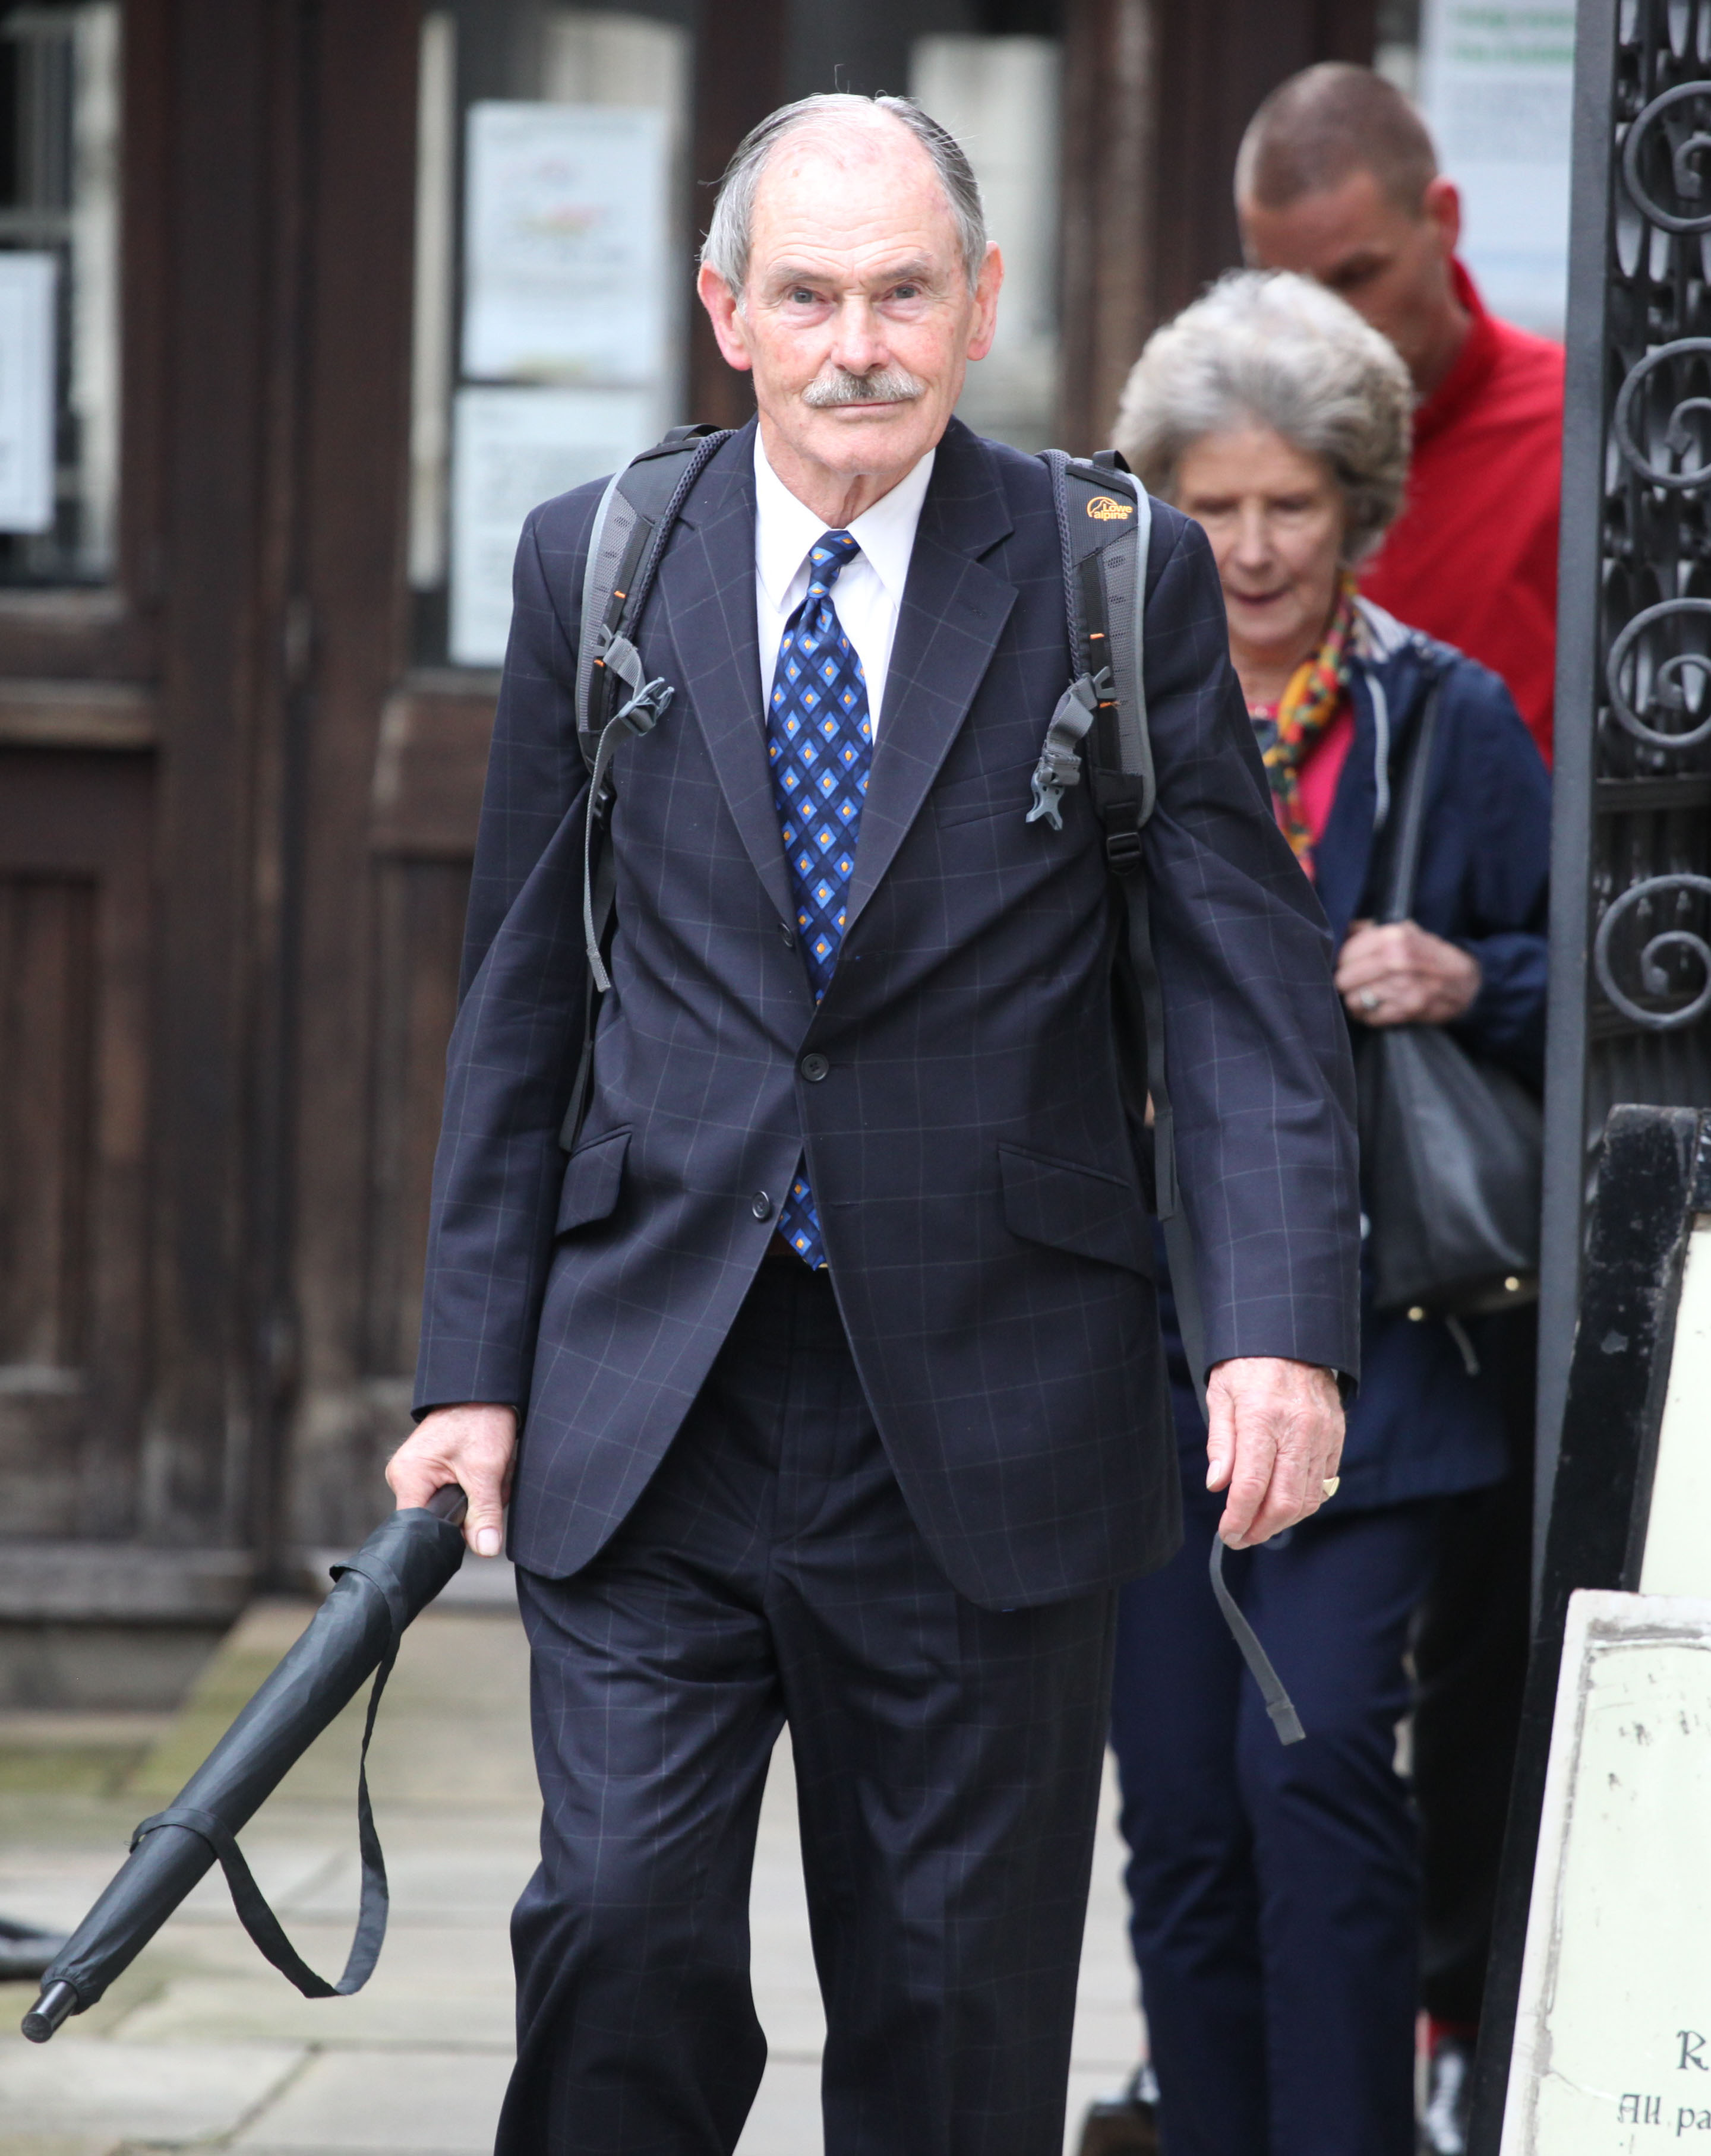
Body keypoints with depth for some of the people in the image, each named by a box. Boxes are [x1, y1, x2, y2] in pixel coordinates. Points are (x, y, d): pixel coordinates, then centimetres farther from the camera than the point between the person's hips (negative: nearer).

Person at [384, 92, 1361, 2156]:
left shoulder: (1125, 580, 0)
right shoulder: (592, 568, 5)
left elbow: (1249, 982, -3)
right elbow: (521, 995, 10)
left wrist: (1283, 1325, -17)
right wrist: (476, 1361, 6)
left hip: (984, 1403, -1)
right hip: (650, 1388, 1)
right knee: (620, 1920, -10)